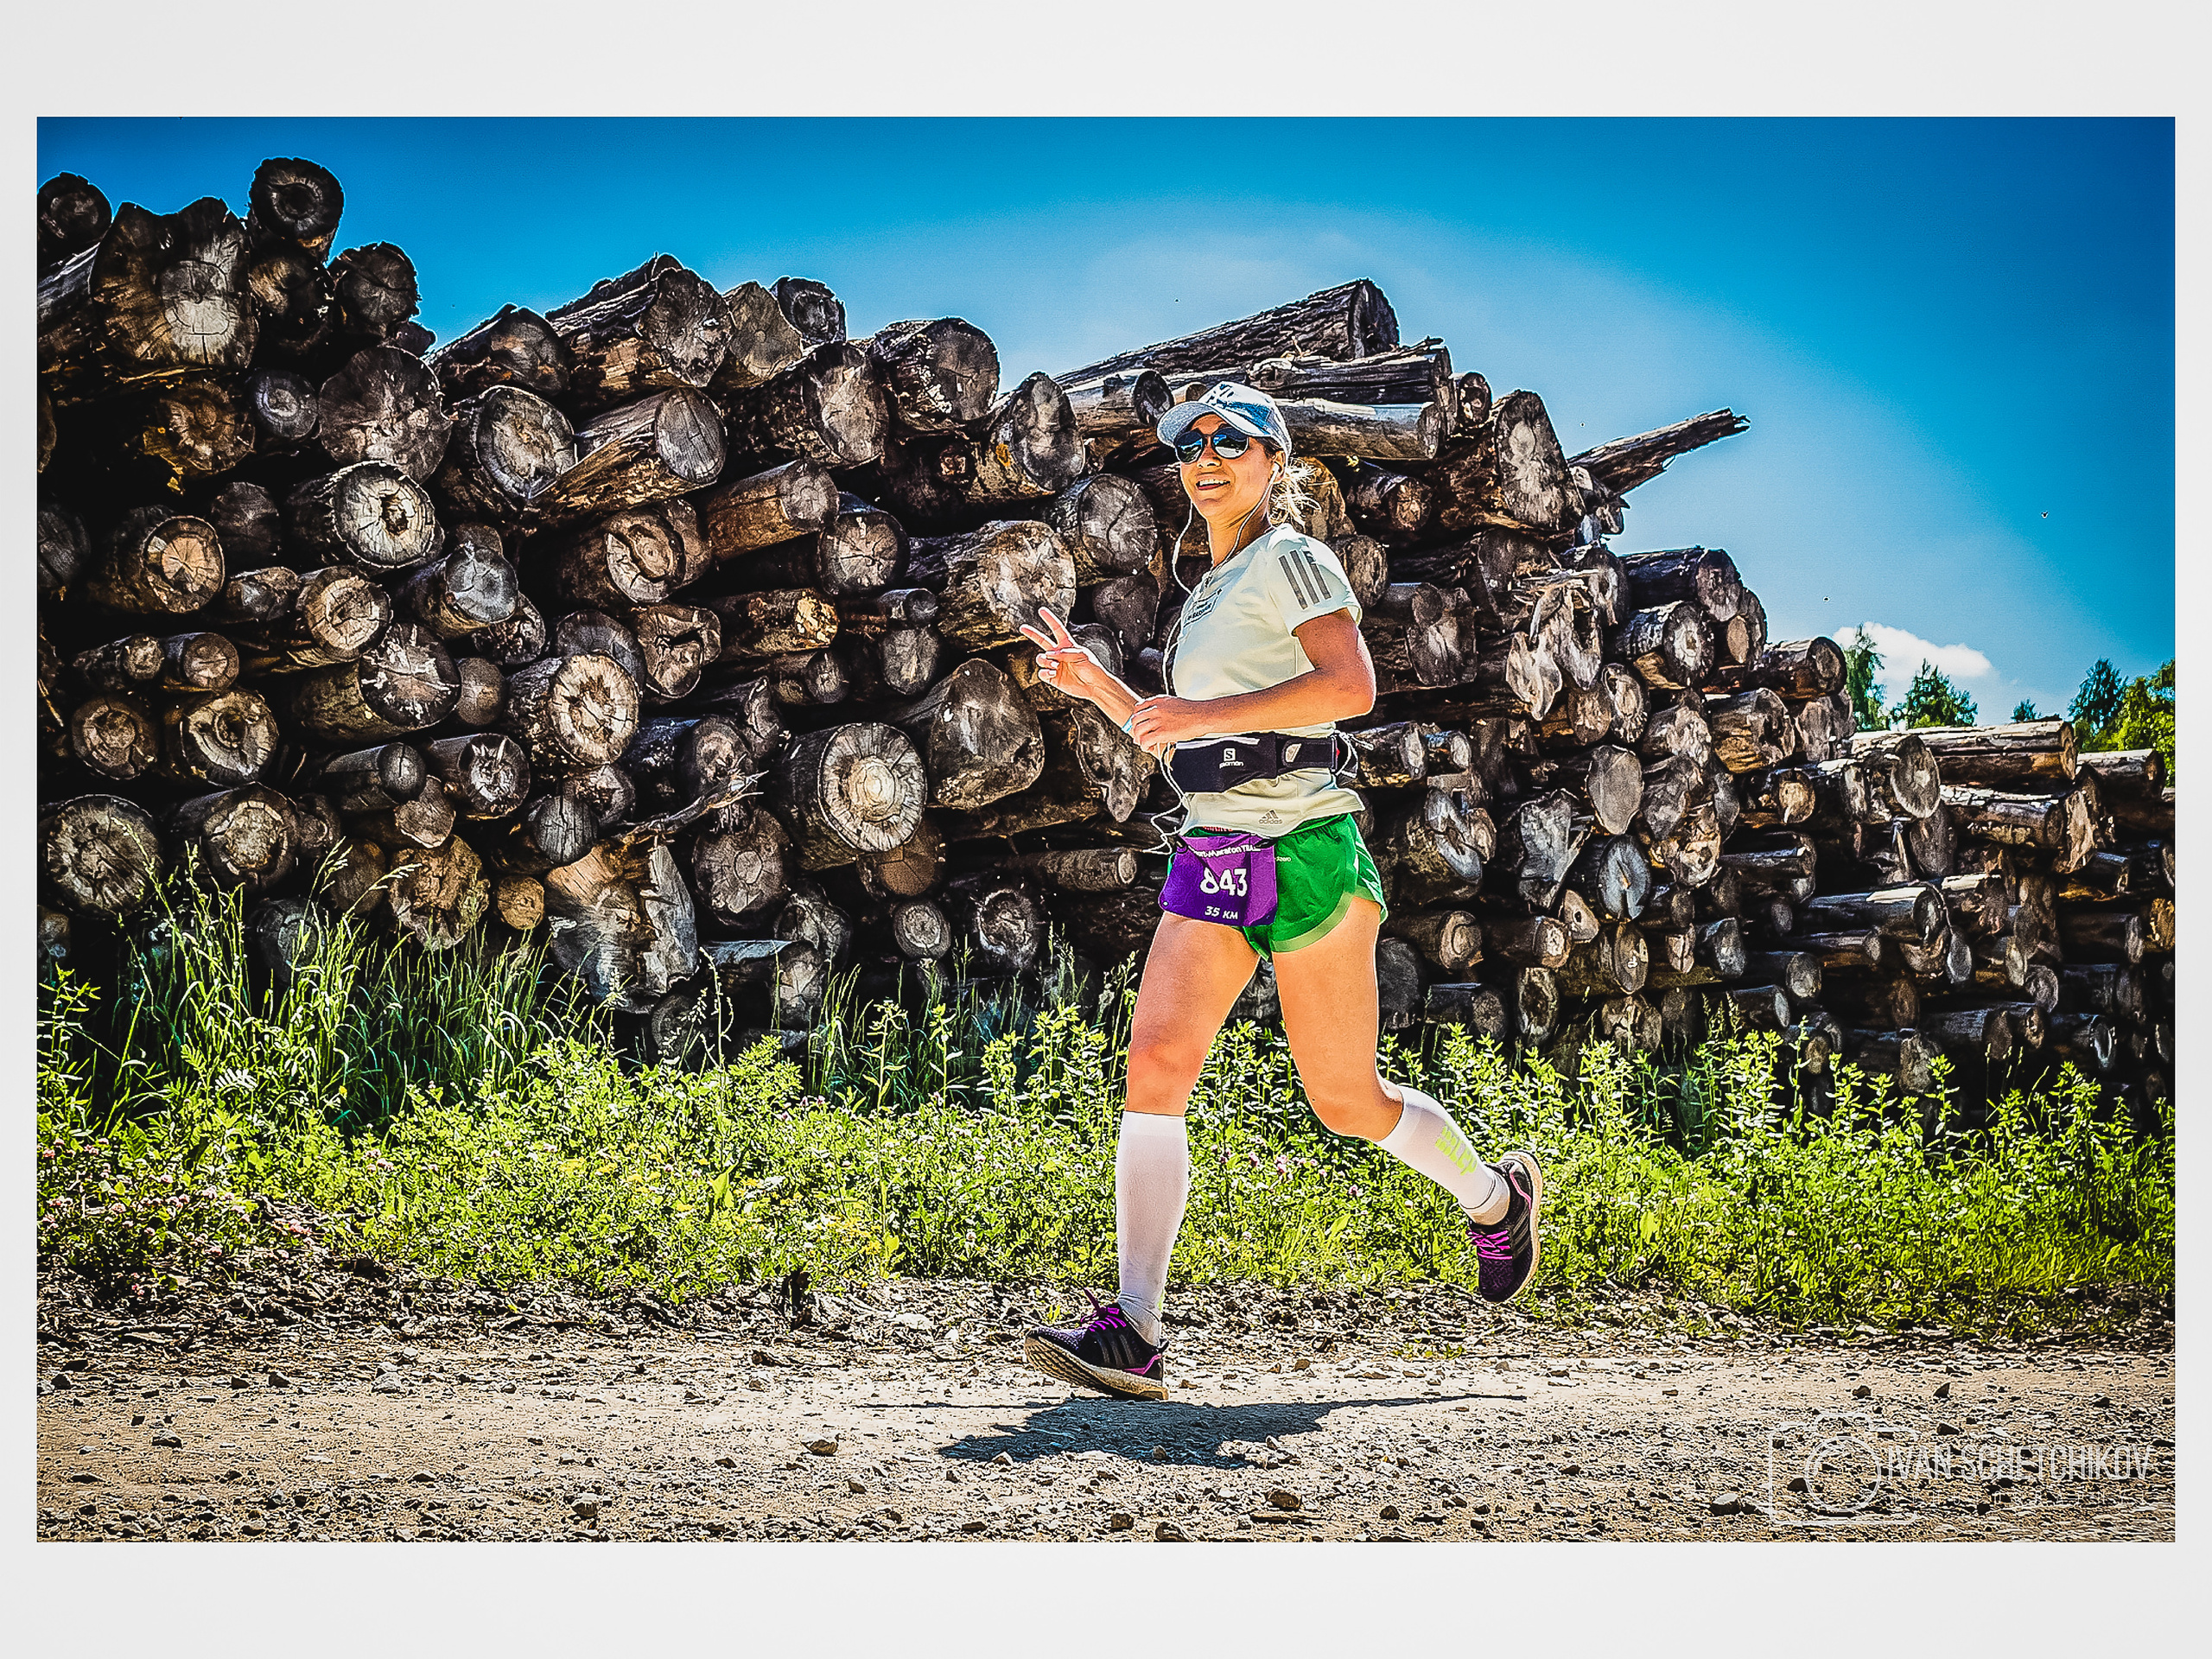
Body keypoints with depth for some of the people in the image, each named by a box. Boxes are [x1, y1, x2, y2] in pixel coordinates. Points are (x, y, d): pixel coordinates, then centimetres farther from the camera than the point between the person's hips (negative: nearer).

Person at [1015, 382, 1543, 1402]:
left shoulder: (1291, 559, -4)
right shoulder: (1210, 593, 21)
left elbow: (1352, 685, -21)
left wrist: (1204, 711, -21)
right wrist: (1094, 685, 13)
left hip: (1302, 852, -7)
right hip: (1211, 861, 7)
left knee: (1347, 1101, 4)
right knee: (1155, 1061, -13)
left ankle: (1495, 1198, 34)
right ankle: (1133, 1334, -19)